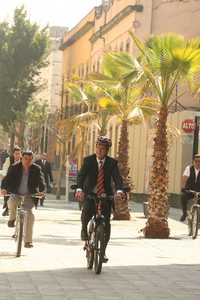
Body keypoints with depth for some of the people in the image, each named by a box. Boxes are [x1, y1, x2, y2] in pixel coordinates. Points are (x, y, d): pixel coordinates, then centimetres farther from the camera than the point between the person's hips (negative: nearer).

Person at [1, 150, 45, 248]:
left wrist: (41, 190, -32)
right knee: (11, 203, -33)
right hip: (16, 194, 0)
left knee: (29, 215, -17)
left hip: (29, 196, 0)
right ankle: (12, 218, 4)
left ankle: (28, 241, -9)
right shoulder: (14, 168, -2)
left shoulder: (36, 169, -1)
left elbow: (41, 180, -12)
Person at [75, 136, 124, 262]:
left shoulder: (112, 163, 0)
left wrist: (119, 190, -35)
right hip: (90, 195, -1)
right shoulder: (88, 160, -1)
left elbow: (117, 177, -14)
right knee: (86, 214, -27)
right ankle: (84, 230, 6)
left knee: (106, 223, -4)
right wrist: (79, 189, -34)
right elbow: (81, 175, -14)